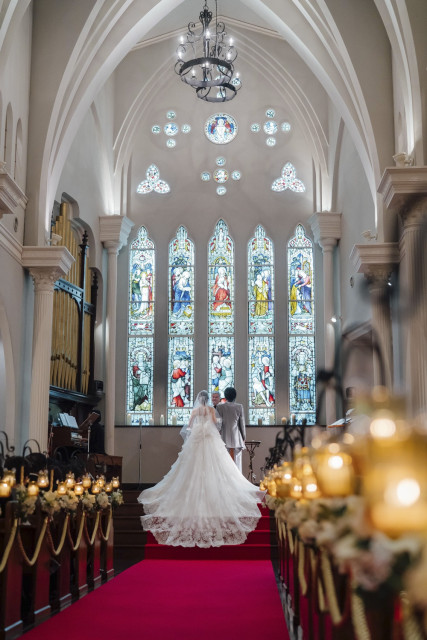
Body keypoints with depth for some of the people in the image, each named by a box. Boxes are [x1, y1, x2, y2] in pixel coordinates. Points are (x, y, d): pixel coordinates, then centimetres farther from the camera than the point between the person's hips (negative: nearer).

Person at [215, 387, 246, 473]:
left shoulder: (220, 407, -4)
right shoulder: (239, 407, -2)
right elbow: (242, 423, 3)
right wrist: (243, 437, 14)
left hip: (224, 437, -1)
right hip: (236, 438, 1)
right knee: (236, 461, 4)